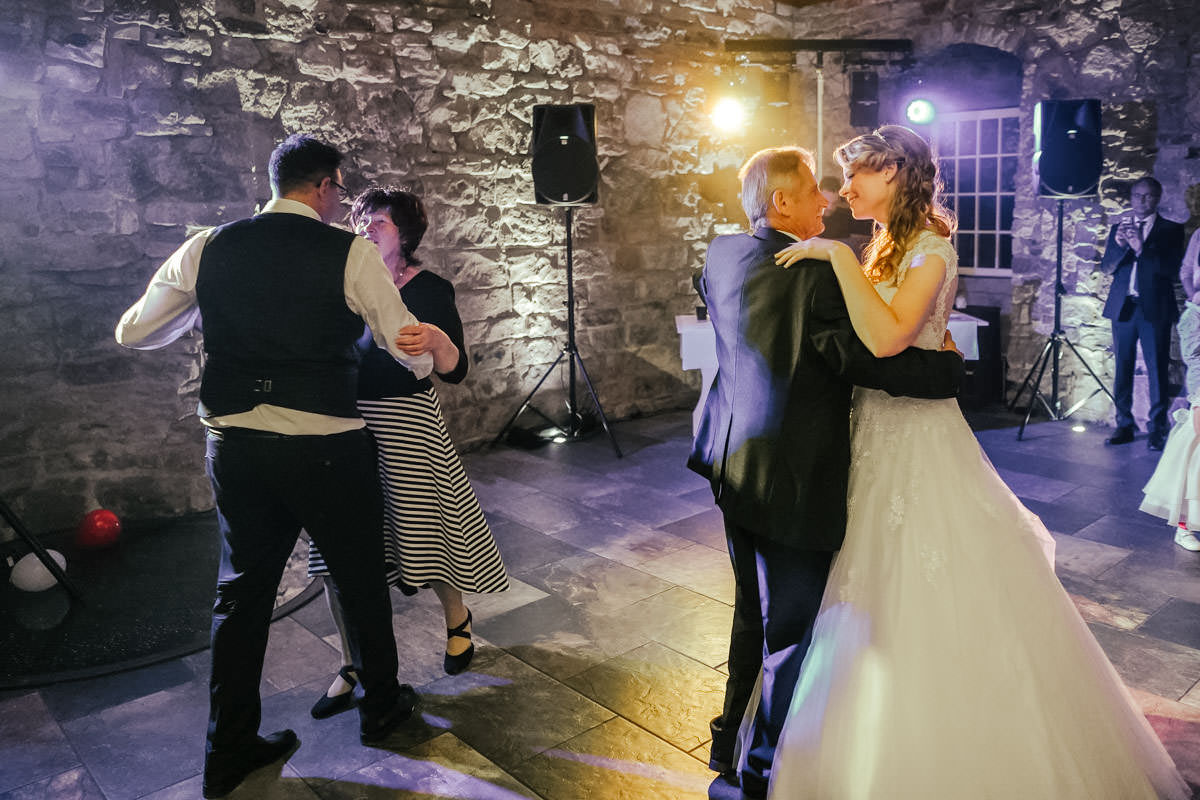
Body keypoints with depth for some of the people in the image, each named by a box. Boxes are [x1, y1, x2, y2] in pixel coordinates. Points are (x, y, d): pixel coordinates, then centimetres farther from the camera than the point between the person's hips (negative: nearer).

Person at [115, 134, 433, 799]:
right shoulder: (350, 254, -7)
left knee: (243, 588, 17)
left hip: (234, 444, 4)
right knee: (359, 579, 17)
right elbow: (413, 350, -4)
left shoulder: (208, 249, 4)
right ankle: (380, 707, 37)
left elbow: (132, 332, 12)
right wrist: (425, 361, 19)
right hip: (325, 449, -4)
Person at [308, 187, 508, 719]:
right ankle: (352, 666, 20)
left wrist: (437, 340, -27)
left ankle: (457, 620, 37)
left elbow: (455, 372, -9)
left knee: (423, 530, 6)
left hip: (406, 425, -4)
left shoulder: (430, 290, -4)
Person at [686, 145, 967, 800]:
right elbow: (865, 359, -20)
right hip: (792, 480, -9)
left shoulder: (721, 254, 4)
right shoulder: (816, 275, -21)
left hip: (734, 466, 9)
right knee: (791, 631, 9)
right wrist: (950, 365, -3)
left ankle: (731, 744, 42)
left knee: (753, 613, 25)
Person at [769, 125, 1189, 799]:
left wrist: (837, 256, -27)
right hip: (875, 435, 8)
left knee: (928, 612, 2)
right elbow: (863, 338, 8)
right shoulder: (883, 249, 11)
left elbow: (887, 337, -31)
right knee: (879, 599, 18)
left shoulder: (930, 250, -14)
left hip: (917, 439, -8)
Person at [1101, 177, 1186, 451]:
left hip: (1155, 309, -3)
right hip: (1123, 307, 3)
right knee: (1122, 368, 4)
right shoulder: (1118, 228, 14)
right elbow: (1107, 267, 5)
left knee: (1157, 371, -5)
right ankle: (1124, 426, 10)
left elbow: (1173, 270, -7)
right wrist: (1119, 243, -14)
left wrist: (1142, 248, -18)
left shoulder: (1171, 230, 6)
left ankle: (1157, 430, 0)